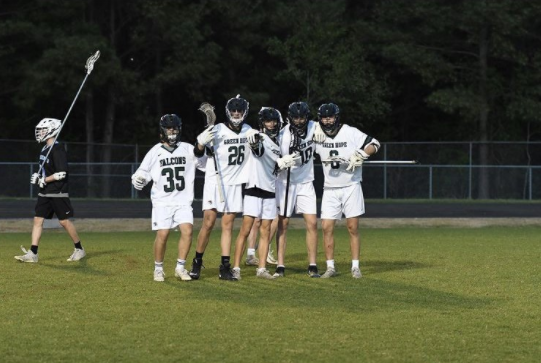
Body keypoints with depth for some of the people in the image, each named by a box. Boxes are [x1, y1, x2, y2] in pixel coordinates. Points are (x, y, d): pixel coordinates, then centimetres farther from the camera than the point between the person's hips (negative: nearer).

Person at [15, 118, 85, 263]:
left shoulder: (58, 150, -16)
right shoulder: (45, 149, 12)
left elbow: (61, 174, -22)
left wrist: (44, 180, -16)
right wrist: (38, 176, 5)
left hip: (58, 193, -9)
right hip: (44, 193, 9)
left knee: (64, 221, -2)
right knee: (38, 220, 1)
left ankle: (79, 249, 14)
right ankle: (32, 254, -2)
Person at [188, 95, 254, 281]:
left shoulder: (249, 132, 6)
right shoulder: (217, 131, -11)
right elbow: (198, 153, -14)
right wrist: (201, 142, -32)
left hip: (235, 184, 4)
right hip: (214, 182, -4)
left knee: (228, 224, 4)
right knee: (208, 222, -7)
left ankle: (225, 267, 3)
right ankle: (197, 262, 7)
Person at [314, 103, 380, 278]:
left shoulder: (350, 133, -7)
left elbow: (374, 144, -5)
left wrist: (360, 155, -20)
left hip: (351, 187, -3)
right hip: (330, 189, 3)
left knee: (353, 228, -1)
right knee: (327, 228, -3)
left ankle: (355, 267, 4)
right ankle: (330, 267, 5)